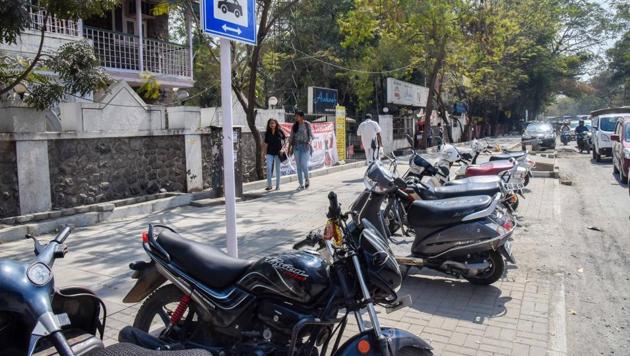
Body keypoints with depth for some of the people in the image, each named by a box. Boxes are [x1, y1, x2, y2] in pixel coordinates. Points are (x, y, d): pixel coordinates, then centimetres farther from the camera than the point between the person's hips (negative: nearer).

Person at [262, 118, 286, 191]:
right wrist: (264, 153, 5)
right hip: (270, 153, 2)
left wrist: (283, 148, -3)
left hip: (278, 153, -2)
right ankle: (269, 185, 1)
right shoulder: (267, 133, 4)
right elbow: (265, 143, 8)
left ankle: (278, 186, 13)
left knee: (277, 169, 5)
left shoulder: (280, 131, -2)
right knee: (269, 168, -6)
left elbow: (285, 139, 7)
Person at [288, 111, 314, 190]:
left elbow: (311, 135, -2)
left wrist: (309, 141, -22)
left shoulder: (307, 124, -1)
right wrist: (289, 148, 8)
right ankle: (301, 185, 9)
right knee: (299, 166, 3)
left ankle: (307, 180, 14)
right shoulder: (294, 126, 9)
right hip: (296, 147, 4)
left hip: (305, 146, -4)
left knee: (303, 164, -13)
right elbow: (291, 138, 11)